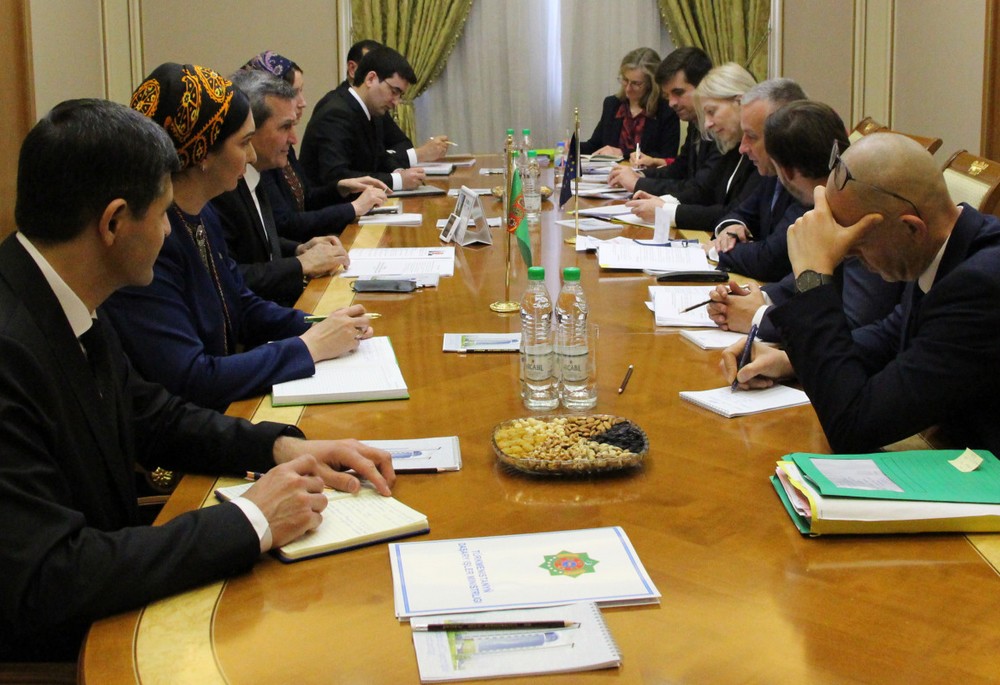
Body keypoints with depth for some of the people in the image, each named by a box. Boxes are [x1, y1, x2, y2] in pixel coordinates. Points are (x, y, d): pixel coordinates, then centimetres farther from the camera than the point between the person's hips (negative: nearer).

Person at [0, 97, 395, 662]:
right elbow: (46, 583, -30)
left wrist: (282, 445, -1)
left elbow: (152, 416, 15)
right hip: (51, 652, -8)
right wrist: (249, 523, -23)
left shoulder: (71, 311, 0)